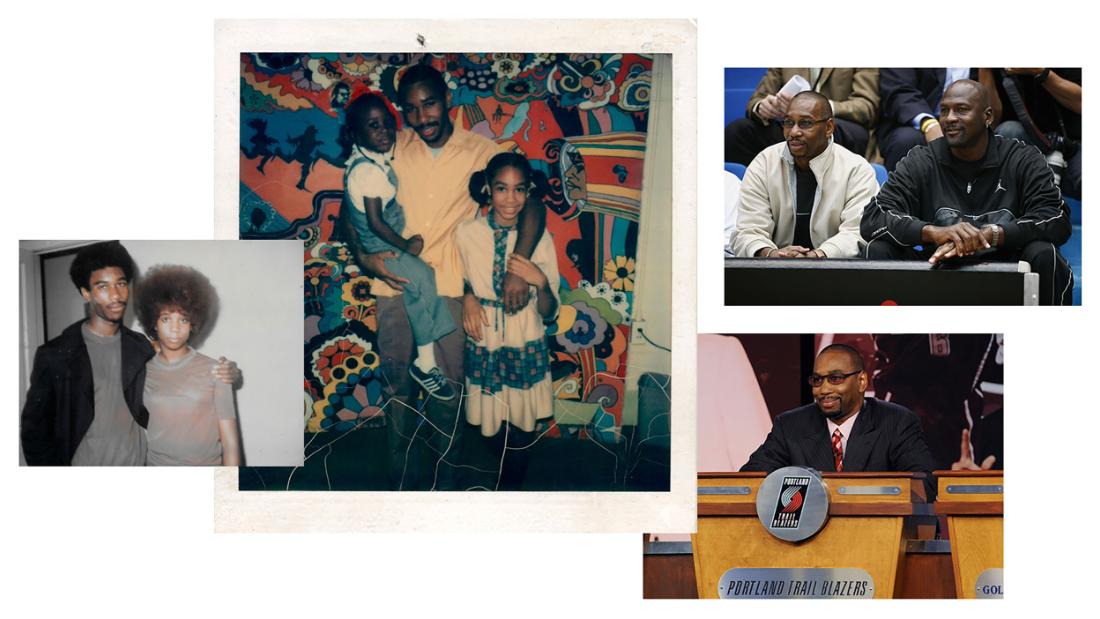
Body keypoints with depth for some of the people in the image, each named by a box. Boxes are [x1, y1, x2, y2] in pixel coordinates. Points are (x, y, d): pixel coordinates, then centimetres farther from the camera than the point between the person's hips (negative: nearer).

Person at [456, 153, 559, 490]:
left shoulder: (539, 238, -8)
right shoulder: (466, 233, -8)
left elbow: (548, 313, -5)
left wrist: (540, 282, -25)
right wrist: (468, 297, -10)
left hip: (526, 348, -1)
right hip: (483, 347, 1)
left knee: (520, 431, 8)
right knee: (493, 424, 15)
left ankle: (510, 484, 32)